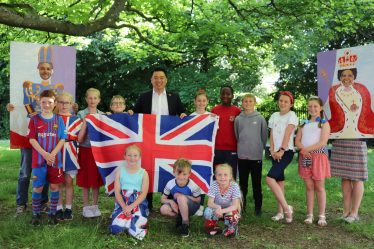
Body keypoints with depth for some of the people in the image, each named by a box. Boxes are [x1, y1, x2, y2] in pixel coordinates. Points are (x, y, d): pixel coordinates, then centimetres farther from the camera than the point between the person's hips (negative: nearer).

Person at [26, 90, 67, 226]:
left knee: (54, 186, 5)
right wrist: (44, 154, -16)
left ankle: (53, 213, 17)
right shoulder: (35, 119, 1)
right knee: (38, 187, 4)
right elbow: (32, 139, -5)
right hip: (38, 159, 0)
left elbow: (62, 139, -1)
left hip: (55, 160, 1)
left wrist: (52, 154, -14)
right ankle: (35, 214, 19)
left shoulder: (58, 119, 2)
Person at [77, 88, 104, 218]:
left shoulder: (102, 115, 7)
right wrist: (85, 122, -18)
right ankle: (86, 207, 16)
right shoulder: (81, 114, -2)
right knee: (85, 179, 4)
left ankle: (94, 205, 21)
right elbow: (79, 137, -10)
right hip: (85, 149, -2)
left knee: (97, 178, 8)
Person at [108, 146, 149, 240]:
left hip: (138, 203, -1)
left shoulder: (143, 173, 2)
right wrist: (124, 207, -15)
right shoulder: (120, 172, 7)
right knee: (116, 230, -21)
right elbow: (117, 192, 2)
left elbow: (144, 193, -4)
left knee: (133, 231, -22)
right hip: (123, 203, 1)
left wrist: (130, 207, -16)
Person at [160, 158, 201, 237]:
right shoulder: (170, 184, -14)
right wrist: (171, 201, -27)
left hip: (191, 208, -3)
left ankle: (185, 225, -20)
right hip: (177, 207, 3)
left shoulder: (192, 186, -21)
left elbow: (198, 200, -12)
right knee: (164, 209, -29)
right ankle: (179, 218, -1)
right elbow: (163, 199, -4)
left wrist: (183, 196, -21)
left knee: (181, 198, -37)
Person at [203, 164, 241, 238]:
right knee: (208, 211, -31)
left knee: (233, 216, -35)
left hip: (229, 210, -1)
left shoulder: (234, 186, -21)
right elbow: (210, 203, -21)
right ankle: (212, 226, 2)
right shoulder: (214, 185, -19)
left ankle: (229, 229, 1)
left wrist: (222, 211, -39)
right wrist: (217, 207, -44)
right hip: (217, 209, 1)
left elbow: (235, 206, -23)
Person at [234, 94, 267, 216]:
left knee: (257, 184, 5)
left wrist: (261, 148, 5)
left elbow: (264, 135, 5)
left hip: (256, 155, -2)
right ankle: (242, 206, 21)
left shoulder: (260, 118, 0)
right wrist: (241, 147, 10)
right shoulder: (238, 119, 4)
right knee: (243, 183, 10)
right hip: (242, 155, 2)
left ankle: (258, 208, 15)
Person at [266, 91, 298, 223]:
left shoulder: (291, 116, -3)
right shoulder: (274, 116, 14)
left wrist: (282, 150, -19)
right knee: (279, 181, 8)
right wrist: (272, 151, -2)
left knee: (270, 178, -20)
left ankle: (287, 208, -13)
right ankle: (280, 212, 14)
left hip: (286, 152, -6)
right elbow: (272, 135, 10)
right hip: (276, 153, 6)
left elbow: (287, 134, -12)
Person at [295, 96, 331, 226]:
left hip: (319, 156, -4)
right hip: (305, 157, 4)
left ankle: (321, 216, 10)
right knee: (309, 187, 7)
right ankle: (310, 215, 14)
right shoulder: (304, 123, 16)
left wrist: (308, 149, -15)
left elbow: (323, 142, -11)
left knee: (319, 187, 1)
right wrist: (302, 149, -12)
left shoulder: (324, 123, 1)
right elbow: (297, 140, 8)